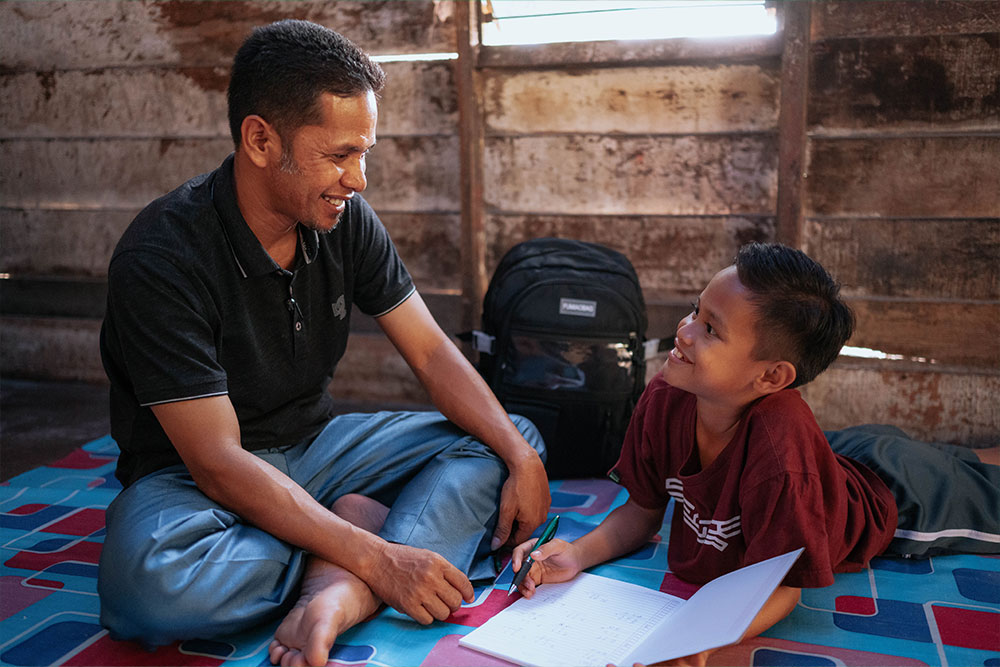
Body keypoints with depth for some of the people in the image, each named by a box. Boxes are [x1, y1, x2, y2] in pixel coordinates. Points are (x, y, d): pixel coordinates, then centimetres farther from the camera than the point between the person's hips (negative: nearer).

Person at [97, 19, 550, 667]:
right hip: (193, 475, -5)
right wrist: (374, 555, -33)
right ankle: (364, 522, -15)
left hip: (317, 443, 6)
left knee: (515, 439, -9)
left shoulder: (345, 219, -7)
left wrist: (521, 460, -17)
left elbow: (432, 352, -3)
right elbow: (218, 462, -27)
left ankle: (338, 600, -31)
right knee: (149, 581, -39)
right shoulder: (161, 259, -24)